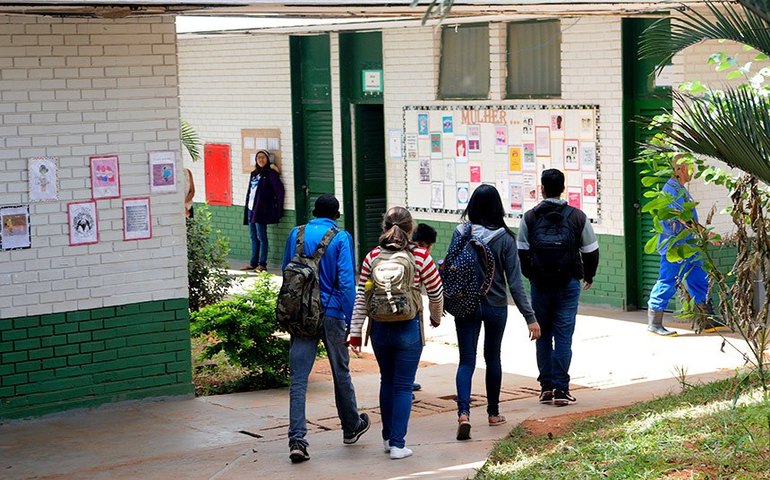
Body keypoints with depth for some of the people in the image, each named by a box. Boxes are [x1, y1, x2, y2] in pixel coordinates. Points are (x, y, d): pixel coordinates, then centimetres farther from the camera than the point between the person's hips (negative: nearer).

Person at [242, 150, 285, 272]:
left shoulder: (270, 173, -6)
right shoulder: (254, 174, 17)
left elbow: (279, 189, -10)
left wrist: (278, 209, -10)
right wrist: (247, 208, 15)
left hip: (261, 210, -8)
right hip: (251, 209, 8)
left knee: (261, 237, -6)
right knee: (253, 237, 12)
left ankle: (262, 264, -2)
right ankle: (253, 263, 18)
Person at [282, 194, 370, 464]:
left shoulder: (296, 234, 5)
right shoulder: (340, 238, -6)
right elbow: (346, 282, -13)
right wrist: (348, 321, -9)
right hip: (331, 313, -2)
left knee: (298, 378, -1)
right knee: (340, 373, 16)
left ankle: (297, 439, -12)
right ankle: (351, 427, 33)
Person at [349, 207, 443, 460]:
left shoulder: (372, 257, 0)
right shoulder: (420, 256, -7)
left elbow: (361, 297, 0)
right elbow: (436, 293, 0)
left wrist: (355, 331, 5)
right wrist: (436, 317, 19)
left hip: (380, 328, 3)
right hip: (409, 328, -3)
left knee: (387, 381, 19)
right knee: (403, 386, 3)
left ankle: (388, 437, 28)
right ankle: (397, 444, 1)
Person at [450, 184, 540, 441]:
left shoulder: (460, 233, -8)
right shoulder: (505, 238, -10)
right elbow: (515, 281, -11)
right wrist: (530, 317, -8)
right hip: (496, 306, 0)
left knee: (466, 360, 2)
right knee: (492, 358, 17)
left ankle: (463, 413, -18)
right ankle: (493, 413, 28)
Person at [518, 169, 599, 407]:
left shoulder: (530, 217, -2)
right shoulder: (577, 217, -1)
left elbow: (521, 252, -1)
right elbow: (591, 251, 4)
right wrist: (589, 275, 21)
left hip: (540, 284, 1)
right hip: (568, 284, -1)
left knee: (543, 335, 12)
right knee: (563, 335, 1)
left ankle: (546, 387, 14)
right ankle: (561, 389, -3)